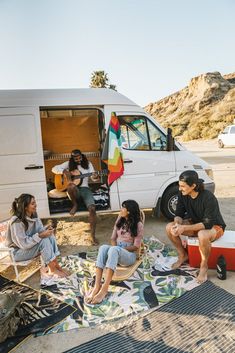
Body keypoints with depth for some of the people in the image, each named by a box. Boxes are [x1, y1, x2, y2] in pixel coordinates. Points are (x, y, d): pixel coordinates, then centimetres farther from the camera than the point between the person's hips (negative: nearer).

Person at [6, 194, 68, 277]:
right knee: (44, 240, -28)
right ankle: (52, 270, -14)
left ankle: (56, 265, -12)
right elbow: (24, 244, -28)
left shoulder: (33, 215, -6)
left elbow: (39, 230, 2)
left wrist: (46, 229, -20)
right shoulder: (17, 222, -29)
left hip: (30, 244, 8)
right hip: (17, 251, -8)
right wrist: (41, 235, -31)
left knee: (49, 235, -14)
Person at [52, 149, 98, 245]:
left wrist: (95, 177, -22)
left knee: (92, 208, -25)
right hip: (74, 190, -1)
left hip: (85, 188, 1)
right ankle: (75, 204, -9)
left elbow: (93, 177, 4)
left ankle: (93, 234, -16)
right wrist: (64, 171, -16)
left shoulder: (87, 164, 9)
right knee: (71, 186, -41)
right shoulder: (69, 164, 6)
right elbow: (54, 169, 2)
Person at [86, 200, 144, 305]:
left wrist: (118, 249, -16)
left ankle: (104, 289, -41)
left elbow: (136, 246, -9)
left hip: (130, 254, -4)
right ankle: (97, 286, -37)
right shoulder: (119, 220, 10)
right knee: (103, 247, -32)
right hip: (116, 252, 4)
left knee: (114, 250, -39)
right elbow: (113, 238, 11)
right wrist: (115, 248, -11)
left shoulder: (138, 225, -6)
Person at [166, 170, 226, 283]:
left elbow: (208, 224, -31)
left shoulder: (208, 197, -31)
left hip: (214, 226, -6)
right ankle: (183, 255, 8)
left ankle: (204, 266, -12)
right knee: (170, 227, -15)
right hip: (195, 224, 6)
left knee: (202, 235, -40)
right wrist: (177, 223, -30)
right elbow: (179, 214, -6)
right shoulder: (183, 195, -14)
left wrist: (184, 228, -39)